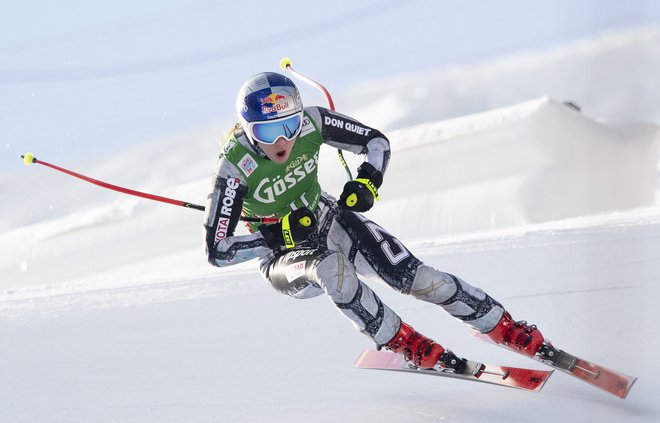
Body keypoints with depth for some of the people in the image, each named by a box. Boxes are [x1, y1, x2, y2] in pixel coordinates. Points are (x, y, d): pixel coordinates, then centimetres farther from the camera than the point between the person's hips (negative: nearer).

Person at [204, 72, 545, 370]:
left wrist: (366, 182, -24)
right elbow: (217, 251, -24)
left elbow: (377, 141, -6)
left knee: (411, 275, -15)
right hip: (282, 258, -3)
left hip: (325, 220, 3)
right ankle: (404, 345, -19)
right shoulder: (235, 168, -29)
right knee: (331, 267, -37)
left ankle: (507, 329, -4)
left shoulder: (309, 122, -20)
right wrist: (279, 235, -31)